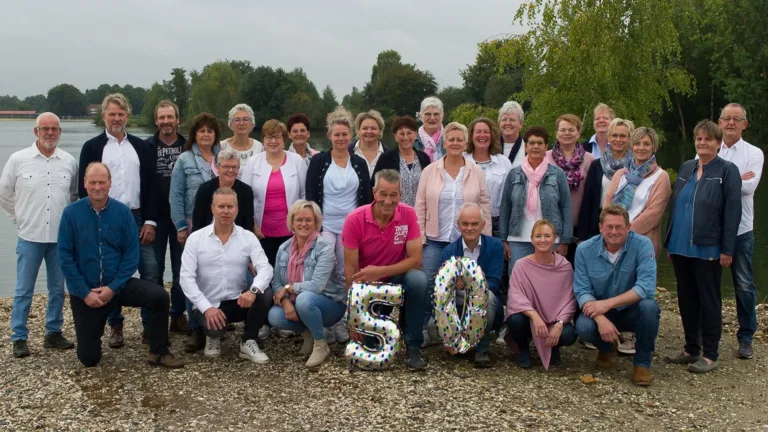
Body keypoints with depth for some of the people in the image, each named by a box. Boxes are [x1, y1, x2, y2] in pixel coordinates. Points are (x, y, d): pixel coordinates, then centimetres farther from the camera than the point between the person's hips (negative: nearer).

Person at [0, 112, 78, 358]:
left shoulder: (69, 162, 2)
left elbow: (76, 195, 16)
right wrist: (20, 218, 7)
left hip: (61, 237, 2)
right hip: (30, 236, -2)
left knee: (58, 289, 10)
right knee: (24, 291, 4)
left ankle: (53, 333, 23)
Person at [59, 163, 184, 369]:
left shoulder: (123, 212, -6)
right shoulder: (71, 213, -9)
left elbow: (132, 254, -6)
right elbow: (65, 257, -9)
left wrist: (113, 287, -15)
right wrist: (85, 292, -14)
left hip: (117, 285, 1)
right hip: (84, 292, -1)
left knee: (159, 296, -26)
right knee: (89, 359, 1)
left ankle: (158, 352, -7)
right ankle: (93, 331, 38)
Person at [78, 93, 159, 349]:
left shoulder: (141, 147, 8)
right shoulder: (92, 147, 2)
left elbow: (151, 185, 5)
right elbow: (85, 187, 0)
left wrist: (150, 221, -3)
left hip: (138, 219, 1)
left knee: (150, 272, -2)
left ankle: (151, 325, 8)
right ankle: (115, 326, 19)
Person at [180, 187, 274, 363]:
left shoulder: (248, 237, 0)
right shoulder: (195, 238, -3)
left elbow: (265, 268, -12)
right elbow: (186, 277, -9)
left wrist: (254, 289, -35)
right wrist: (207, 307, -21)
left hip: (239, 301, 2)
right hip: (209, 305, -2)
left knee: (265, 293, -28)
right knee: (213, 326, -34)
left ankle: (248, 343, -6)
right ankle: (213, 337, 7)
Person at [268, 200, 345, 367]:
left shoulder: (325, 249, -18)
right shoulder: (284, 249, -1)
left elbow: (317, 285, -28)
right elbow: (276, 283, -2)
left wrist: (288, 288, -19)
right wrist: (286, 302, -21)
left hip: (329, 304, -5)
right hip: (296, 304, 5)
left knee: (304, 299, -37)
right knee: (274, 316, -24)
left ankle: (321, 345, -14)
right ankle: (308, 332, 6)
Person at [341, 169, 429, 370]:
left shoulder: (408, 215, -14)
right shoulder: (355, 219, -17)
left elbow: (416, 260, -17)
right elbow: (351, 269, -15)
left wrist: (380, 271, -30)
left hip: (396, 279, 1)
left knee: (418, 279, -31)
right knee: (364, 331, -18)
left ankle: (413, 347, -18)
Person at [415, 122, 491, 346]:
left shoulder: (477, 172, 3)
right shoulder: (429, 171, 3)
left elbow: (485, 206, 4)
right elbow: (420, 206, 3)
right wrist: (419, 237, -3)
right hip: (435, 239, 0)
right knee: (427, 284, -4)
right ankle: (424, 329, 7)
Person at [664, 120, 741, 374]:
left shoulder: (727, 171, -5)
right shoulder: (685, 168, 12)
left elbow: (732, 212, -9)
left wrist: (727, 250, -13)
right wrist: (669, 242, 12)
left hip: (708, 249, -6)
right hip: (681, 247, 6)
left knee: (708, 301, 3)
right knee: (686, 299, 12)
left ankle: (710, 355, 12)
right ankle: (691, 349, 24)